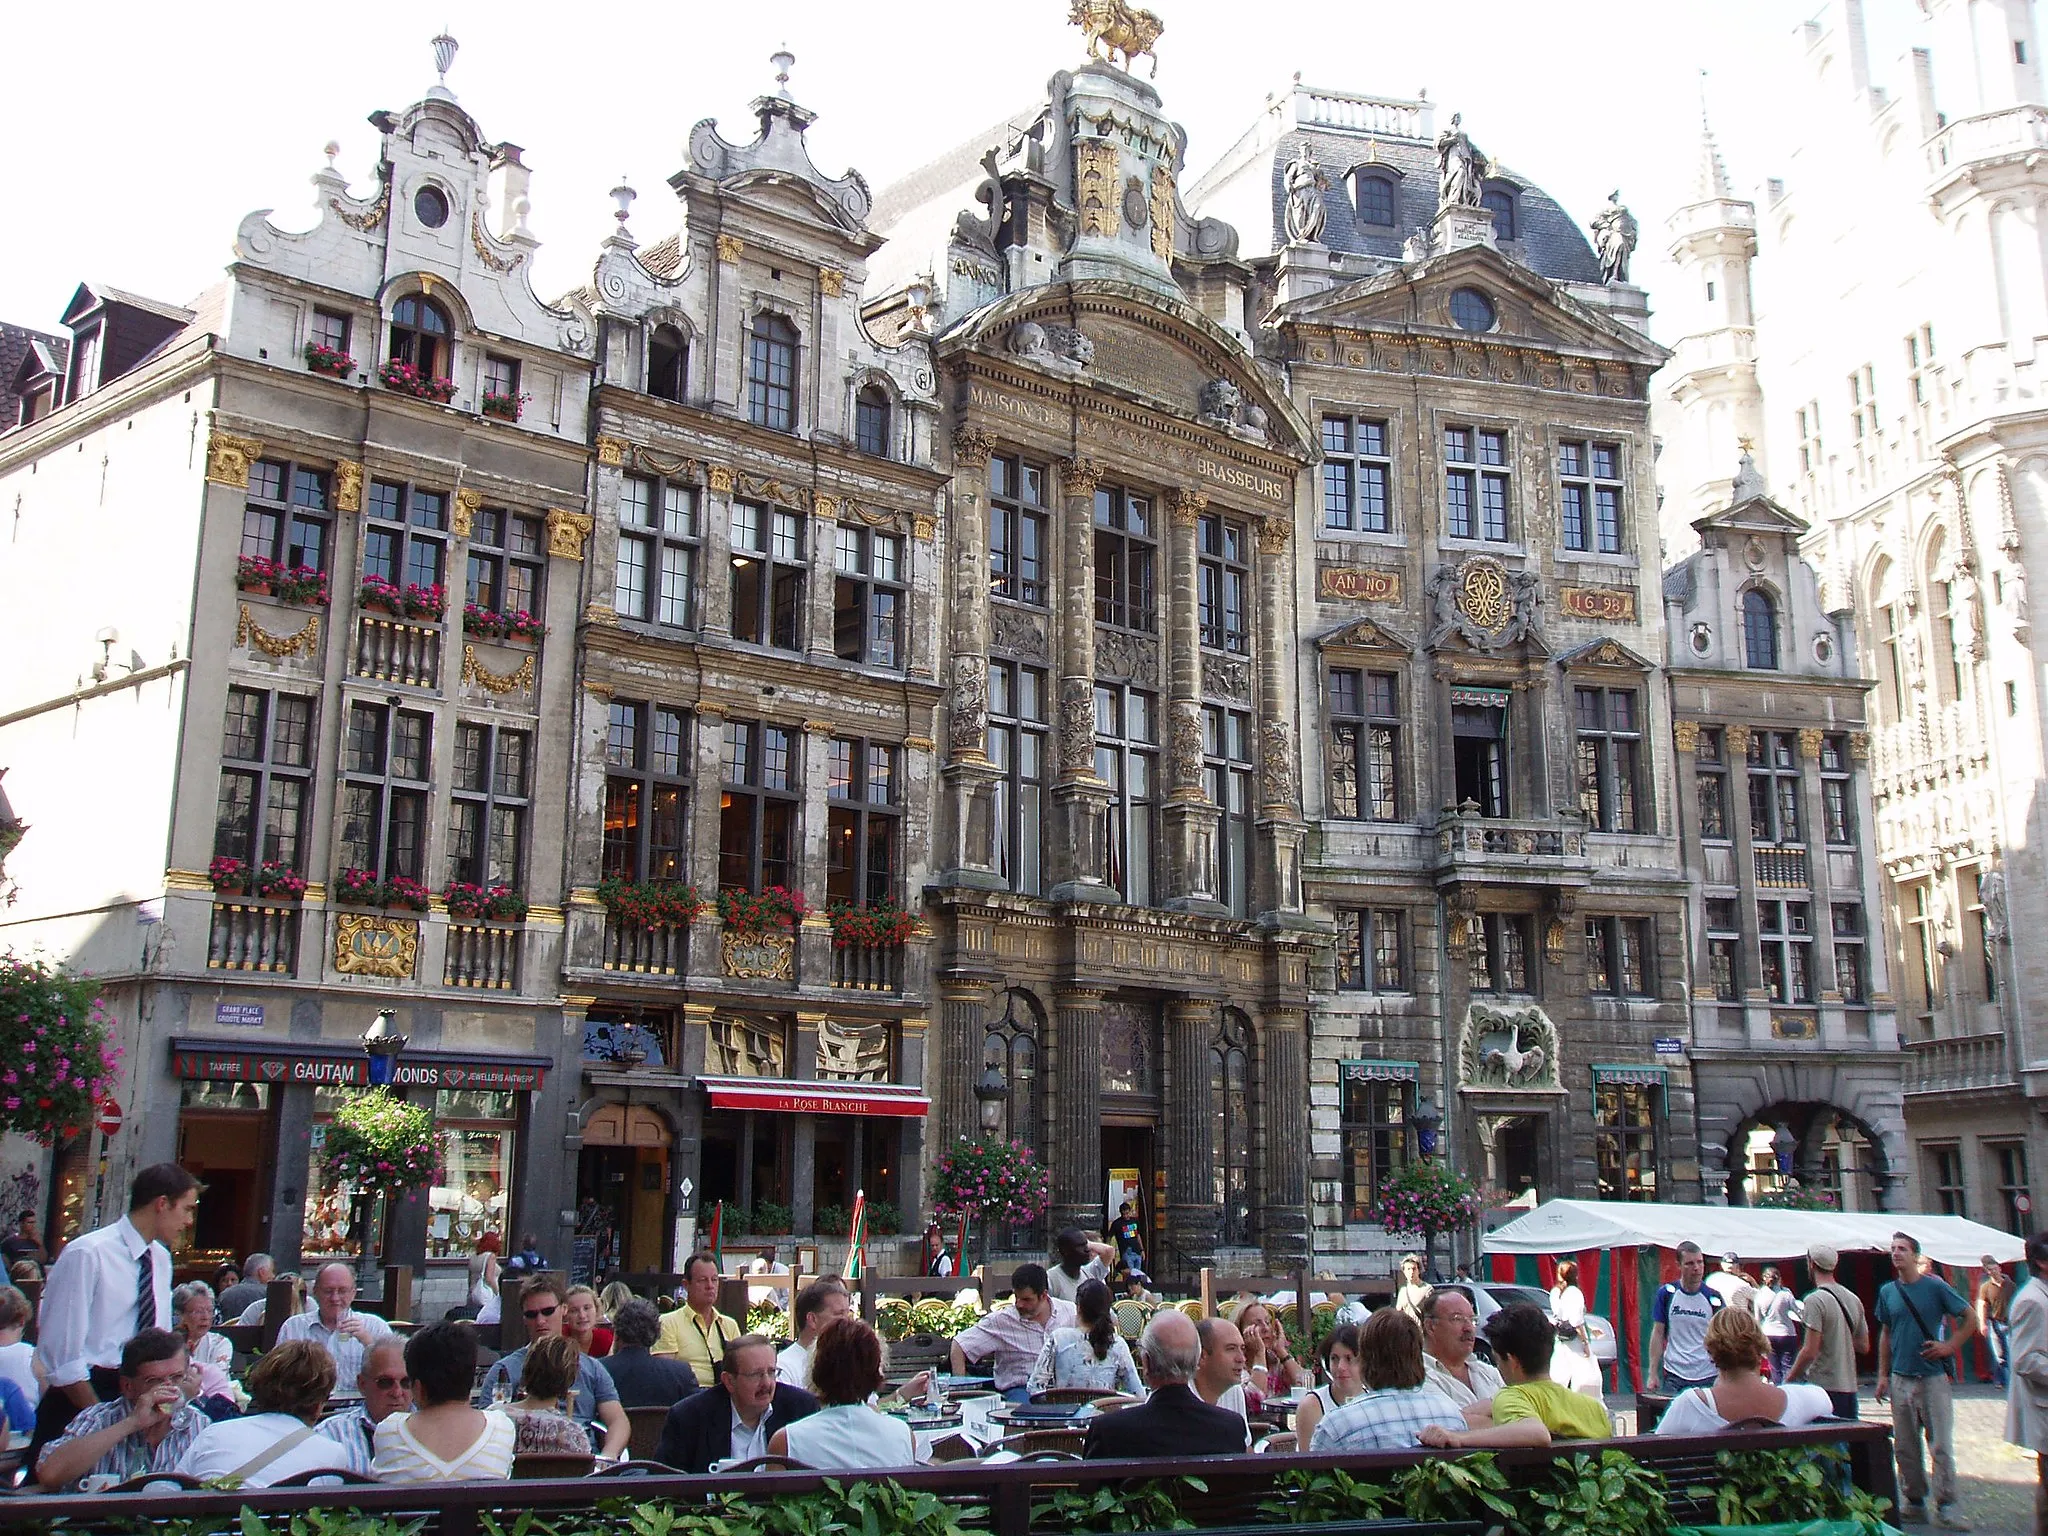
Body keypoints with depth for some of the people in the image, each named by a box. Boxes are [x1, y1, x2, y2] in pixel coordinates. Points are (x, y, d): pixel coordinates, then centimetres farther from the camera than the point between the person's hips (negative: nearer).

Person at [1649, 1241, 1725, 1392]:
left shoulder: (1714, 1298, -1)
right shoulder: (1666, 1293, -1)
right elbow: (1657, 1334, 5)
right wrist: (1653, 1373, 1)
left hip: (1707, 1378, 0)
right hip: (1674, 1376, 0)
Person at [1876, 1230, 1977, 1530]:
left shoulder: (1935, 1287, -4)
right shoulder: (1887, 1291, 8)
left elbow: (1970, 1317, 2)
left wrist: (1950, 1346, -7)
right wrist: (1883, 1375, 10)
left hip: (1933, 1378, -4)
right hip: (1901, 1379, 4)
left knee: (1941, 1445, -5)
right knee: (1904, 1447, 8)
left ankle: (1946, 1506, 1)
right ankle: (1913, 1502, 18)